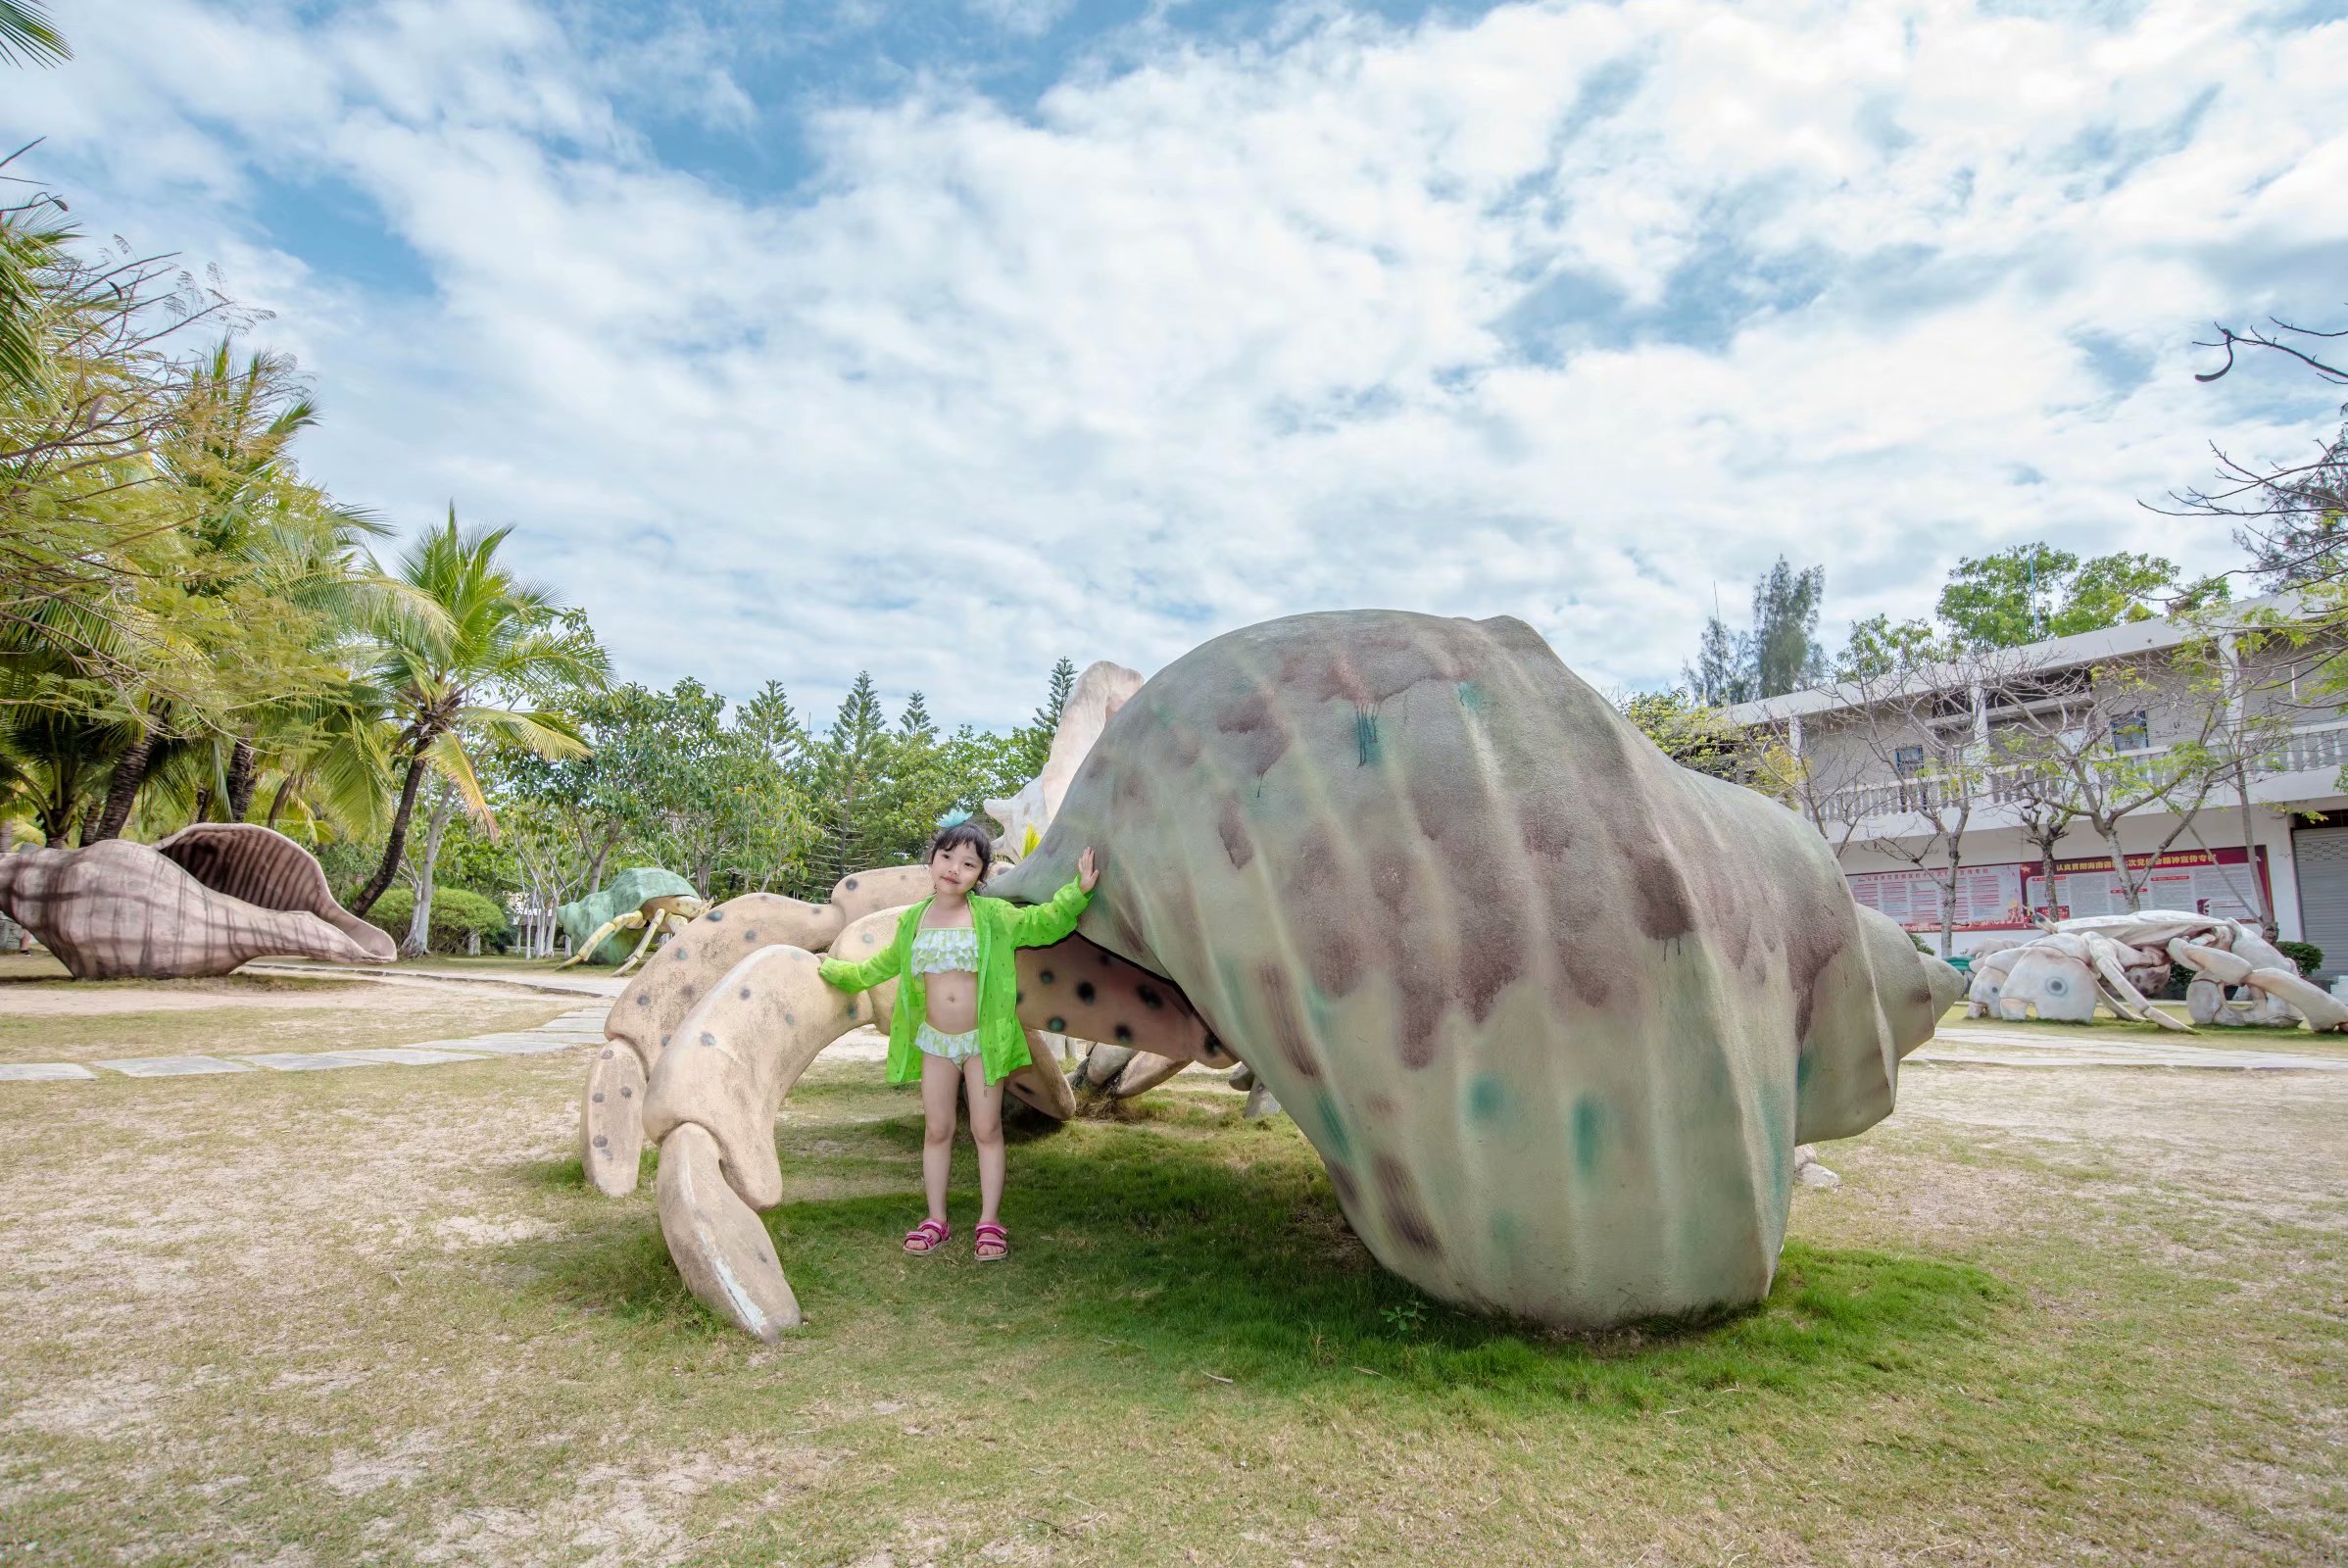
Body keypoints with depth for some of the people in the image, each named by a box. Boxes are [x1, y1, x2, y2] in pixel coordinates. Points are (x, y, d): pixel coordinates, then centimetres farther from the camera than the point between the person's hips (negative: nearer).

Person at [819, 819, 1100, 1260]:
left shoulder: (995, 916, -6)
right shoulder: (911, 922, 3)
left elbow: (1045, 923, -1)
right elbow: (879, 967, 19)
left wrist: (1078, 890, -13)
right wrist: (835, 970, 26)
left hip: (983, 1038, -2)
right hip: (933, 1041, 3)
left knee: (987, 1129, 3)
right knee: (936, 1129, 9)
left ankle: (990, 1221, 15)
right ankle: (936, 1220, 22)